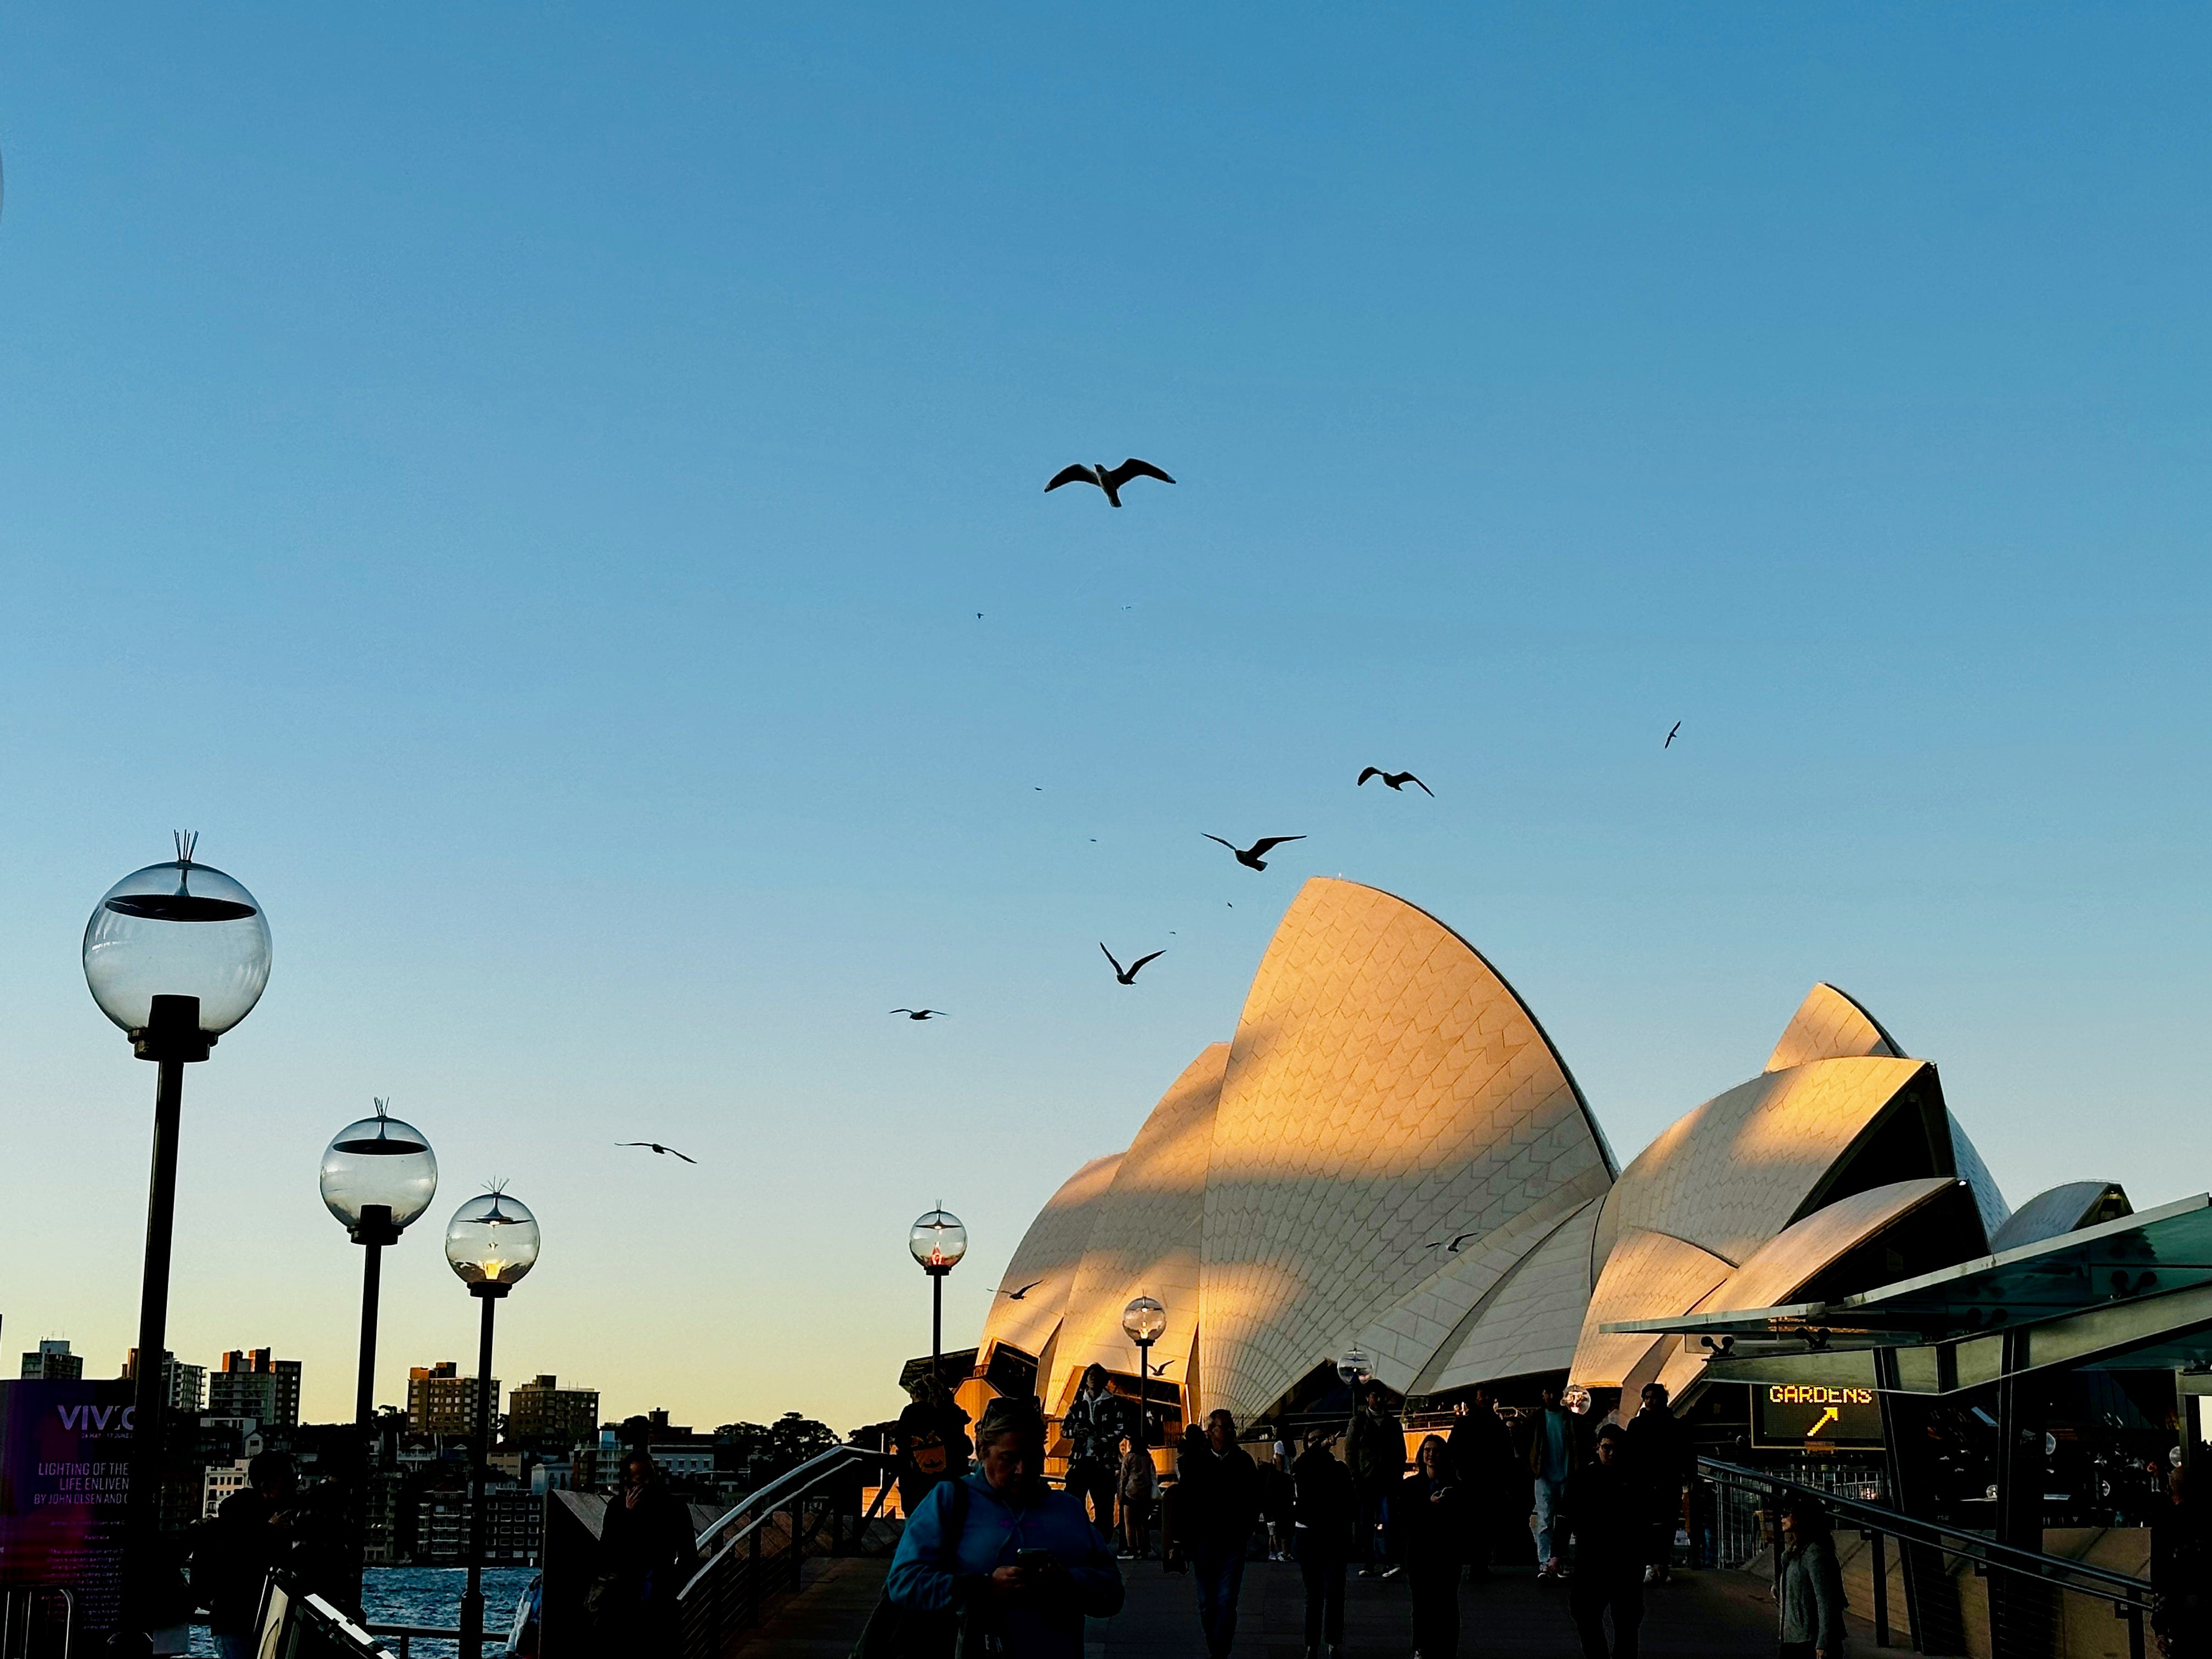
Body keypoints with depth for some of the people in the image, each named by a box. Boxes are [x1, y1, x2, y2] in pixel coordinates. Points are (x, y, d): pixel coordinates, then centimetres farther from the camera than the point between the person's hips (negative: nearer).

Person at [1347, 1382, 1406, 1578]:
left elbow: (1401, 1452, 16)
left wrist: (1398, 1475, 4)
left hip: (1386, 1481, 0)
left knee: (1386, 1522, -12)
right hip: (1365, 1480, 0)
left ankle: (1388, 1563, -16)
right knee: (1366, 1524, 4)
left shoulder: (1393, 1423, 13)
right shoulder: (1359, 1421, 7)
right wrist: (1355, 1475, -6)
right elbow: (1349, 1449, 3)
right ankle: (1368, 1564, 10)